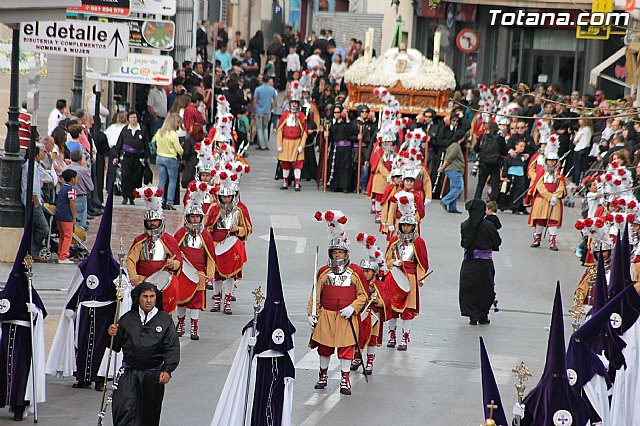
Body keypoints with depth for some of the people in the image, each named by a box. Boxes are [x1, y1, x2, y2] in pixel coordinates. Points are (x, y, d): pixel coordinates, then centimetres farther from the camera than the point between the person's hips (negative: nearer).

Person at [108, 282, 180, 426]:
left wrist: (167, 370, -13)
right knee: (124, 409, -16)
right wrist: (112, 335, -9)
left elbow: (173, 348, -1)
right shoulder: (127, 319, 8)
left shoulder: (165, 320, 4)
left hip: (153, 375, 0)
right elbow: (116, 346, 13)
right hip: (129, 373, 0)